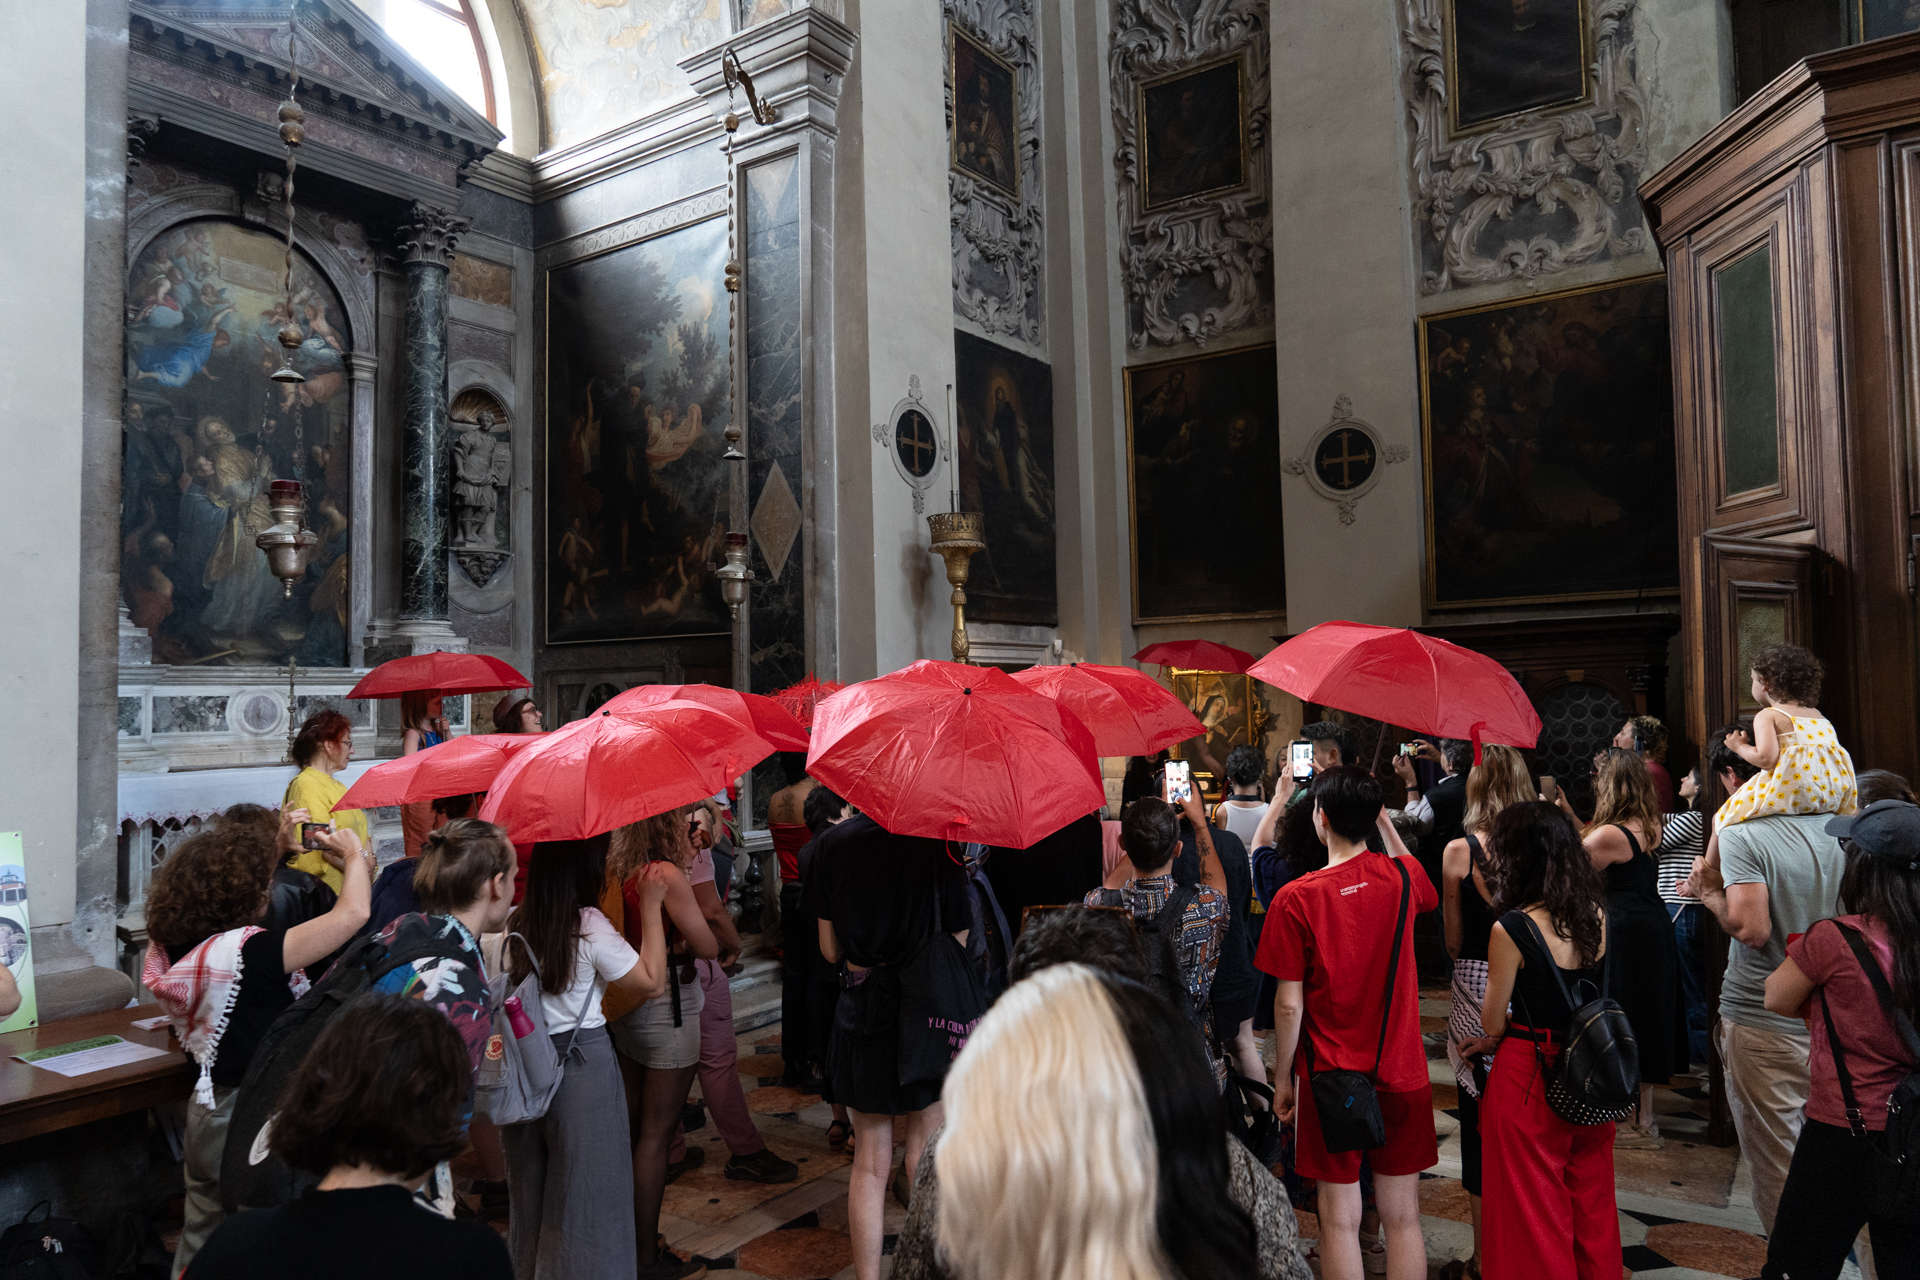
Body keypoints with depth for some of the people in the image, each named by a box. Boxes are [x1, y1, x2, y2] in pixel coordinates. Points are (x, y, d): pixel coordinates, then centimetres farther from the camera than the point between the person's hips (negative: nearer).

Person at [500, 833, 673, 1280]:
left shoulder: (511, 925, -1)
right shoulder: (590, 926, -18)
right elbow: (650, 981, -10)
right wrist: (651, 905, -9)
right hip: (583, 1066, -6)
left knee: (530, 1184, 23)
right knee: (585, 1190, 11)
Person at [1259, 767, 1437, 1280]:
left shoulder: (1295, 898, -14)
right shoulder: (1402, 877, -4)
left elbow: (1289, 1005, -11)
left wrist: (1282, 1078, 2)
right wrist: (1383, 818, 21)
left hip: (1330, 1078, -3)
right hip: (1402, 1074, 3)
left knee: (1340, 1218, 7)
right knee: (1402, 1217, 13)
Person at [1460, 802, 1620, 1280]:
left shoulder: (1511, 929, -20)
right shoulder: (1597, 914, -2)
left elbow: (1493, 1026, -12)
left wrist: (1485, 1043, 11)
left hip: (1529, 1074, -6)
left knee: (1533, 1205, 10)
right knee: (1591, 1196, 22)